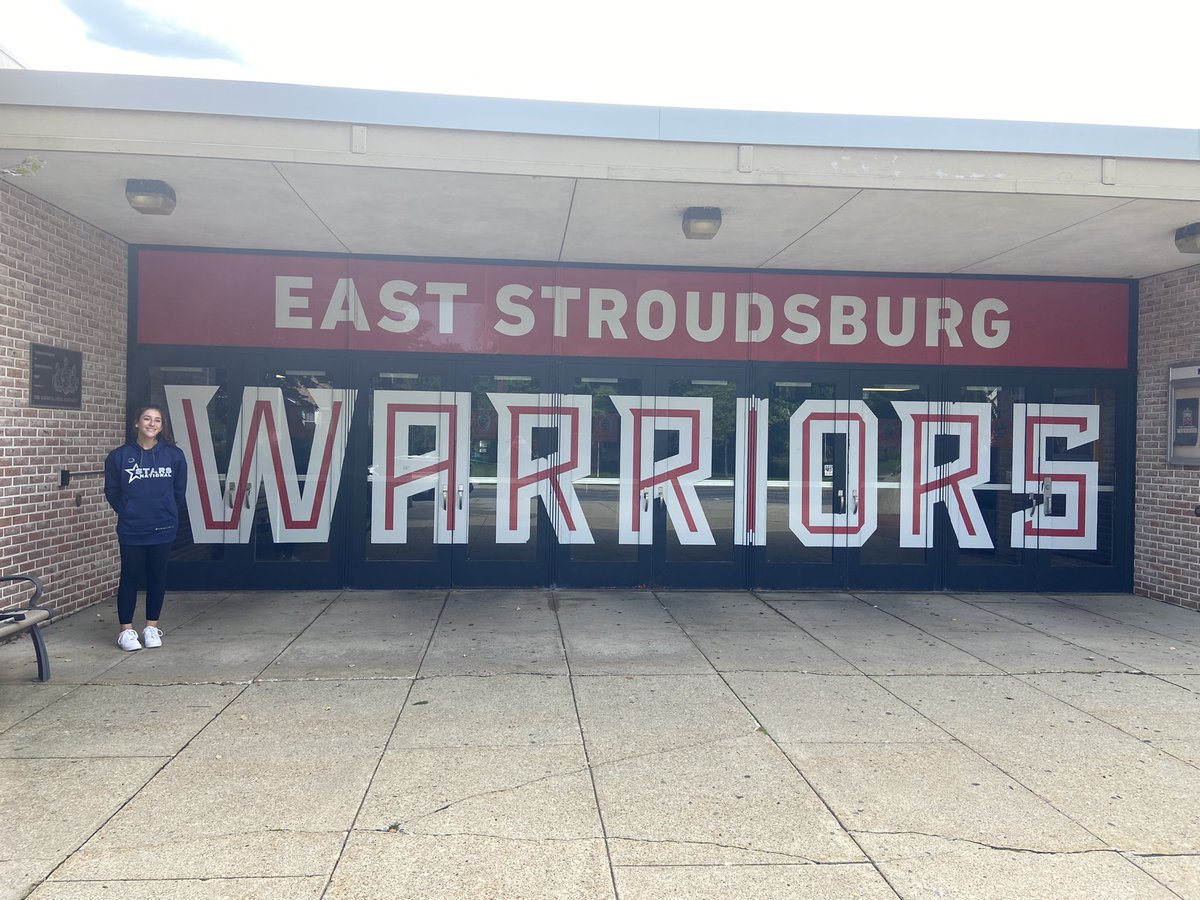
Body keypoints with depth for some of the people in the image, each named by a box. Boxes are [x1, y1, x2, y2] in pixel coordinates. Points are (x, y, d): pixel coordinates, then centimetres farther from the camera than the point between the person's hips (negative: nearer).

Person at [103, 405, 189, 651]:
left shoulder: (174, 455, -3)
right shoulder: (120, 456, -4)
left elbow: (179, 491, 6)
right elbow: (112, 491, 6)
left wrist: (168, 513, 8)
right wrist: (127, 512, 9)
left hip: (163, 528, 1)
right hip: (131, 530, -1)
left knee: (157, 576, 10)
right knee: (130, 577, 5)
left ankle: (152, 627, 22)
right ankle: (126, 630, 15)